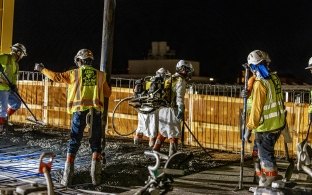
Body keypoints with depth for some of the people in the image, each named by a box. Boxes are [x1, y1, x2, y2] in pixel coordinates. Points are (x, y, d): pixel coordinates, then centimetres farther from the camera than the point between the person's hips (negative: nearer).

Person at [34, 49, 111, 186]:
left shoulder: (75, 73, 5)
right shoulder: (100, 75, 11)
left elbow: (56, 76, 9)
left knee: (74, 143, 6)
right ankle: (96, 175, 5)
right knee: (95, 143, 11)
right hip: (96, 111, 1)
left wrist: (42, 69, 24)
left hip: (79, 110, -1)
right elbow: (108, 93, 18)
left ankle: (67, 176, 3)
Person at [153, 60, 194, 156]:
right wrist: (181, 110, -24)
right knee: (174, 135, -2)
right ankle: (172, 155, -1)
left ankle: (155, 151, 28)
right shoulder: (181, 81, -10)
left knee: (162, 132, 21)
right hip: (172, 110, -8)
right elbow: (179, 97, -20)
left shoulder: (170, 79, 17)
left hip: (163, 109, 9)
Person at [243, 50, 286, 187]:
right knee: (264, 151, 23)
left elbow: (256, 109, -20)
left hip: (266, 127, -8)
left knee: (266, 155, 4)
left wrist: (249, 128, -14)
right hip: (278, 123, 8)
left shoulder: (260, 83, -20)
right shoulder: (274, 78, 4)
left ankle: (271, 184, 13)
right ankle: (264, 177, 36)